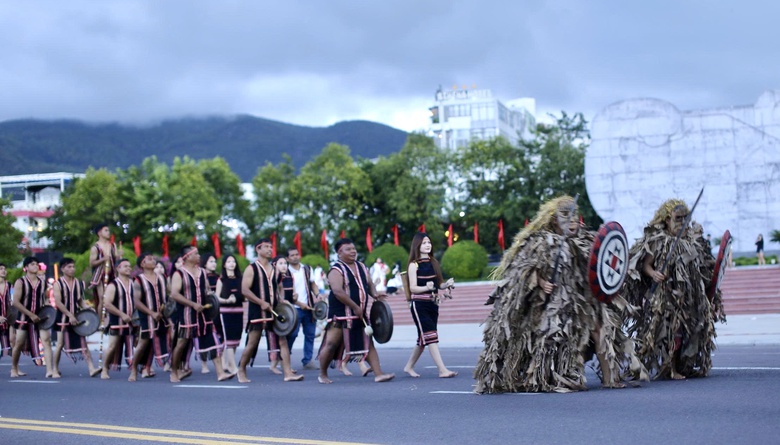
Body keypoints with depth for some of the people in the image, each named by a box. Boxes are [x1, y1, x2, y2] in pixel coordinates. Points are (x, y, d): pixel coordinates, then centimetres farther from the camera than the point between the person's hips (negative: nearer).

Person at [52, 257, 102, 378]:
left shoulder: (79, 283, 7)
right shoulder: (58, 284, -7)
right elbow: (58, 302, -15)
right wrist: (70, 315, -21)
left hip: (77, 317, 4)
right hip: (63, 318, -4)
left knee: (83, 342, -3)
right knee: (60, 344, 3)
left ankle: (91, 368, -10)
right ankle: (55, 369, 17)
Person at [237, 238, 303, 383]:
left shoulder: (273, 269, 15)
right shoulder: (252, 268, -6)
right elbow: (244, 290, -14)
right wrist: (261, 302, -23)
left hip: (273, 311, 6)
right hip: (257, 311, -6)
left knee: (282, 341, -4)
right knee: (252, 343, 1)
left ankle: (288, 373, -7)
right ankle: (241, 370, 20)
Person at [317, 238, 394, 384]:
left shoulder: (361, 267, 13)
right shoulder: (336, 270, -13)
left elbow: (369, 283, 21)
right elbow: (338, 292, -23)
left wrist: (374, 293, -3)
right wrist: (355, 307, -23)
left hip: (360, 314, 7)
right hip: (340, 314, -7)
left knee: (368, 343, 4)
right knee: (331, 344, -2)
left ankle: (378, 374, 3)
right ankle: (322, 375, 15)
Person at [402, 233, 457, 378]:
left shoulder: (433, 262, 13)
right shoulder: (414, 265, -5)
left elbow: (439, 285, 17)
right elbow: (412, 288, -12)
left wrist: (447, 284, -5)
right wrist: (426, 287, -30)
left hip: (433, 304, 7)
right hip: (419, 305, -7)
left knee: (423, 339, 11)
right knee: (430, 336, -12)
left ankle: (409, 366, 25)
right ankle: (442, 370, -16)